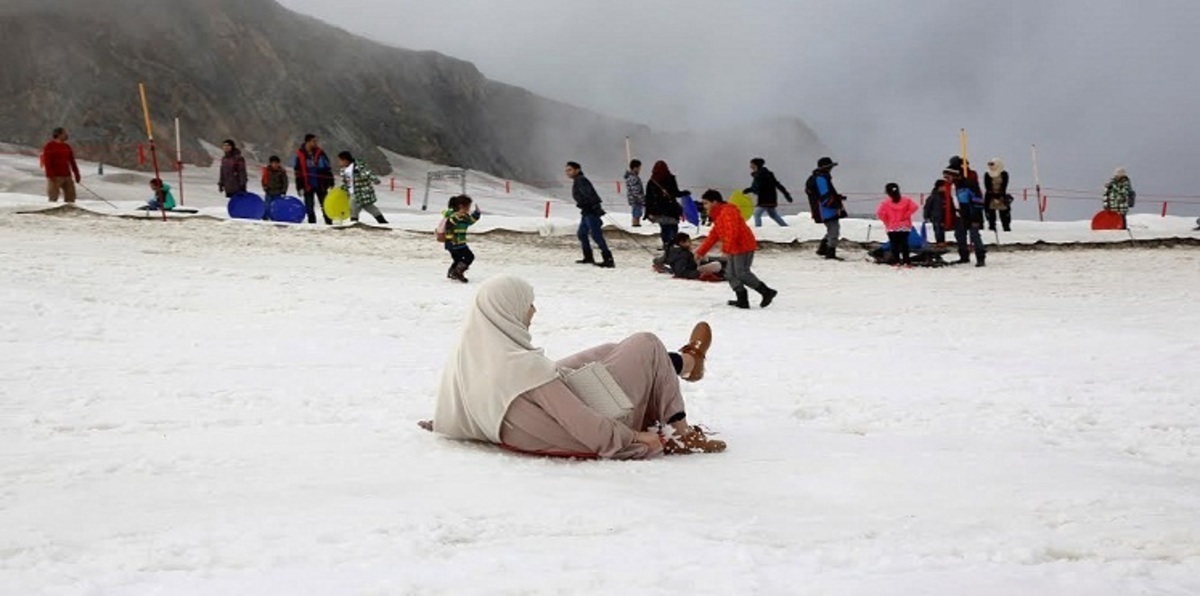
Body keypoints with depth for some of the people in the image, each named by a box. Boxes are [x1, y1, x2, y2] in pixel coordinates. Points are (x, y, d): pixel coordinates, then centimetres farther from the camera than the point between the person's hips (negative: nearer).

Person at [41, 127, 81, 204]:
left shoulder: (67, 147, 15)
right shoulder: (49, 146, -4)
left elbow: (72, 162, 18)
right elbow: (47, 162, -10)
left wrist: (76, 174, 13)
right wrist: (51, 176, -18)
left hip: (67, 177, 7)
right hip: (55, 177, -7)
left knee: (70, 198, 5)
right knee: (53, 199, -6)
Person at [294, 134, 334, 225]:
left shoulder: (319, 153, -2)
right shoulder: (299, 155, -2)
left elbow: (328, 168, 1)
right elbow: (297, 171, 4)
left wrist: (331, 183, -3)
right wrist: (299, 186, 2)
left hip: (321, 185, 0)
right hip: (308, 186, 0)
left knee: (325, 205, 2)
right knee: (309, 206, 5)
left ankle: (329, 222, 6)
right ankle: (311, 223, 13)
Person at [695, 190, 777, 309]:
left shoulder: (727, 212, -16)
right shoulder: (718, 215, 19)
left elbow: (732, 233, -26)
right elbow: (713, 236, 23)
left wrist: (726, 249, -30)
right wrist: (701, 251, 22)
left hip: (743, 247, -11)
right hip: (734, 249, 11)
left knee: (742, 274, -12)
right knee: (731, 274, 7)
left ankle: (767, 292, -5)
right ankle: (742, 300, 7)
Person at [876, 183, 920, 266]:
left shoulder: (885, 203, -8)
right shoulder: (906, 200, 0)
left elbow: (880, 213, -17)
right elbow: (914, 207, -10)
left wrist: (886, 221, -2)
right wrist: (905, 216, -4)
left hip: (892, 228, -2)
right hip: (905, 227, 2)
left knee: (894, 245, 5)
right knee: (904, 244, 8)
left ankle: (896, 262, 1)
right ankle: (907, 262, 4)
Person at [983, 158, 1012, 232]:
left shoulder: (1004, 174, -3)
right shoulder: (987, 175, -2)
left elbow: (1004, 187, -7)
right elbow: (988, 188, -6)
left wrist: (999, 197, -16)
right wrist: (994, 198, -13)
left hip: (1001, 197, 0)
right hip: (990, 198, 0)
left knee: (1005, 215, -1)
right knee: (991, 217, -3)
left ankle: (1007, 229, 3)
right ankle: (992, 228, 1)